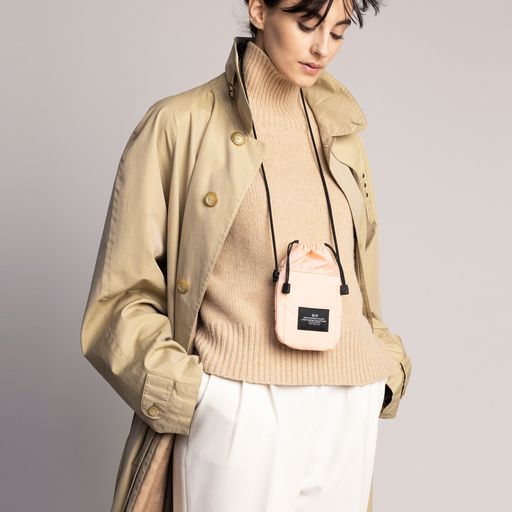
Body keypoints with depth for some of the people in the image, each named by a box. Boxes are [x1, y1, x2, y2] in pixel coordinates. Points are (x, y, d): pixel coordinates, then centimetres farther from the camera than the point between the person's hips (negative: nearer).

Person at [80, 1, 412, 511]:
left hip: (349, 414, 5)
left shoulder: (340, 133, 13)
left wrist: (386, 370, 8)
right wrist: (186, 392, -13)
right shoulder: (178, 126, -3)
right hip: (237, 412, -4)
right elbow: (124, 295, -2)